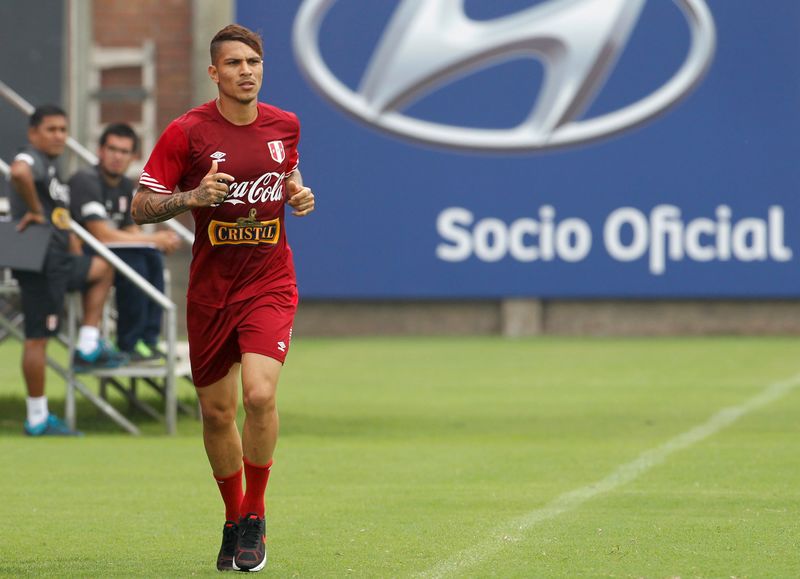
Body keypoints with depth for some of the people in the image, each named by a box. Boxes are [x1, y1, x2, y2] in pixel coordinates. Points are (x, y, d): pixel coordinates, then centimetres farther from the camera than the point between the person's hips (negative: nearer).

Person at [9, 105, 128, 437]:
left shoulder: (52, 170, 20)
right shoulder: (32, 160, -11)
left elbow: (65, 227, 27)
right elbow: (19, 173, -38)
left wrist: (79, 263, 21)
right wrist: (35, 211, -25)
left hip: (60, 261, 10)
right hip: (40, 263, -10)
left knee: (102, 269, 27)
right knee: (38, 337, -7)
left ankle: (88, 348, 18)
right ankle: (38, 419, -5)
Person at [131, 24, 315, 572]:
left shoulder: (285, 125, 2)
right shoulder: (188, 131, -8)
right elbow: (141, 206, -6)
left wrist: (300, 194, 1)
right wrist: (193, 197, -23)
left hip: (270, 283, 0)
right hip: (211, 288, 0)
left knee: (260, 394, -20)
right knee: (216, 411, 7)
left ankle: (256, 516, -2)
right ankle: (234, 521, 28)